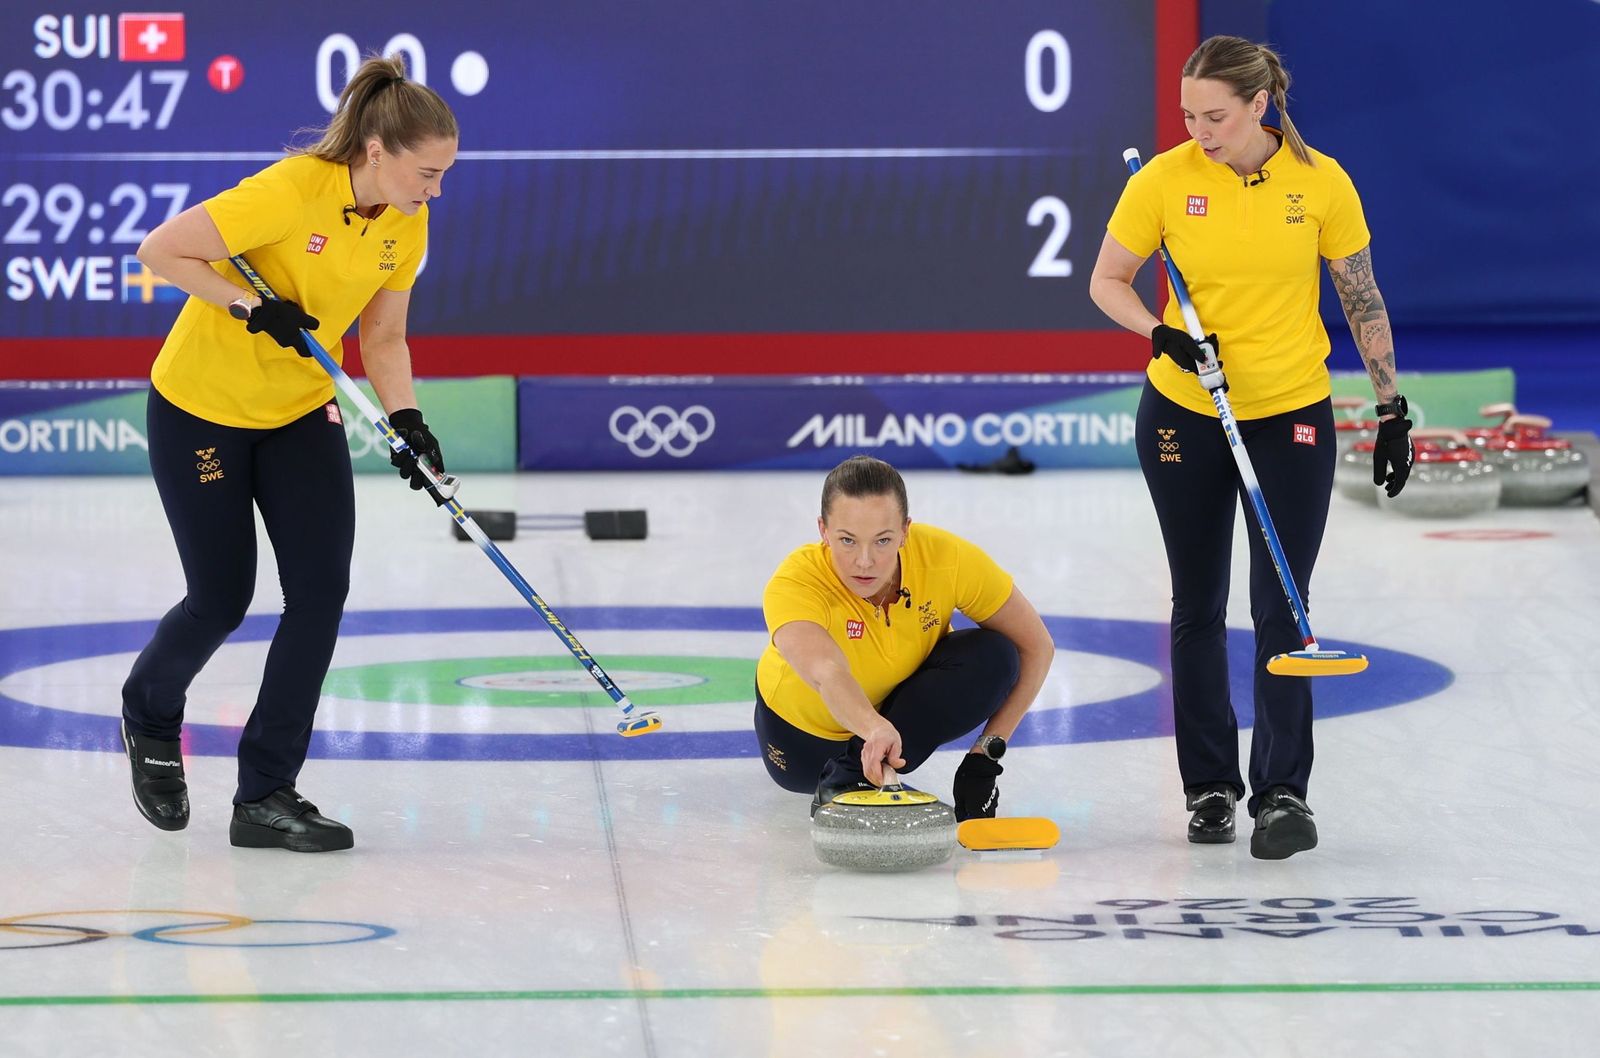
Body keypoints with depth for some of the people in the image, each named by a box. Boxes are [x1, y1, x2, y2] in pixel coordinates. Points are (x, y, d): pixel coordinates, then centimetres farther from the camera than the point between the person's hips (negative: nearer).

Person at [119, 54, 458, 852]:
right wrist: (255, 308, -29)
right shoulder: (291, 193, -28)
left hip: (302, 412, 6)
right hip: (202, 406, -6)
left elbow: (383, 338, 2)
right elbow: (160, 250, -25)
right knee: (221, 600, 2)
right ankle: (149, 719, 36)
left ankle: (265, 796, 0)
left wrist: (407, 420, -14)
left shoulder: (406, 223, -7)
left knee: (321, 588, -8)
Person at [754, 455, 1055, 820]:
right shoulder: (794, 583, -38)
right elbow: (827, 673, -58)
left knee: (994, 657, -25)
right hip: (807, 723, 2)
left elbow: (1037, 647, -19)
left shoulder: (948, 558, -30)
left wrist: (986, 754, -26)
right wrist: (875, 730, -78)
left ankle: (849, 776, -23)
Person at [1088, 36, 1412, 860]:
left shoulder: (1319, 181, -8)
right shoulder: (1164, 181, -8)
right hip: (1184, 418, 1)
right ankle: (1209, 787, 20)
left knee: (1280, 607, -7)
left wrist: (1391, 408, 0)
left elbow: (1363, 299, 0)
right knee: (1198, 605, 9)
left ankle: (1284, 793, -4)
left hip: (1293, 419, -1)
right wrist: (1162, 335, -18)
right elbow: (1106, 281, 0)